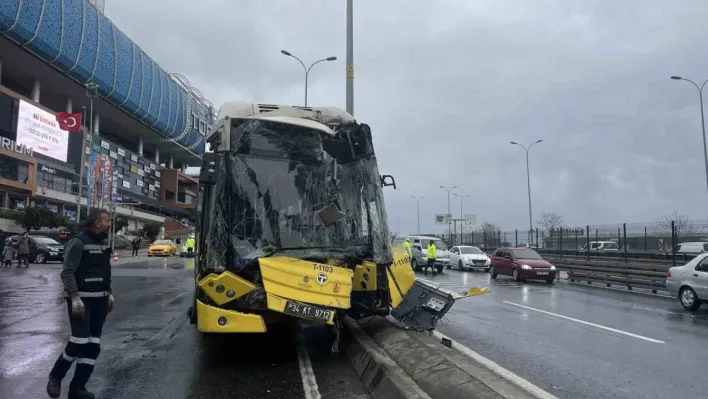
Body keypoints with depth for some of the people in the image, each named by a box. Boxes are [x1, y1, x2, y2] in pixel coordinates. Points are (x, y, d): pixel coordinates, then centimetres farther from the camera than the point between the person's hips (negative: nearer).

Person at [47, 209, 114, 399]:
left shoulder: (104, 242, 12)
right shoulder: (78, 242, -13)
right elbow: (67, 273, -18)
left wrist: (109, 294, 15)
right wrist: (74, 297, -26)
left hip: (99, 299, 8)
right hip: (81, 299, -7)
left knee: (93, 345, 5)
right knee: (80, 341, -11)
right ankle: (56, 376, 16)